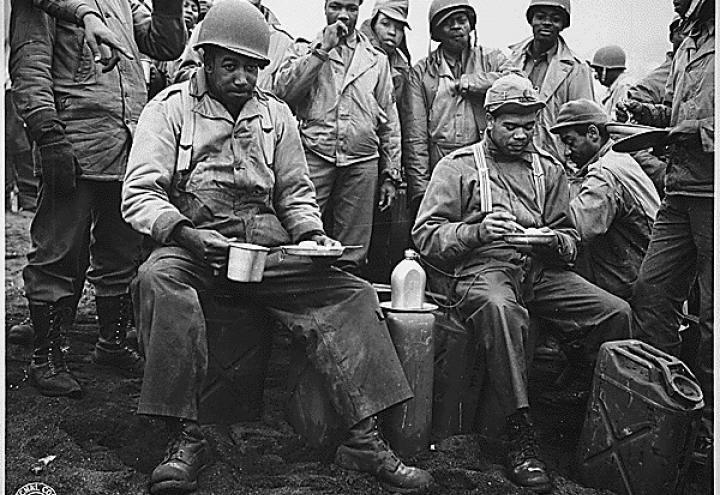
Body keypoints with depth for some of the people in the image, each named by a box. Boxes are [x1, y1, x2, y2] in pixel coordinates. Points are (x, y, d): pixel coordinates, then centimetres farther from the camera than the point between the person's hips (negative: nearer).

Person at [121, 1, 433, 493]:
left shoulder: (276, 114, 16)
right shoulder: (170, 107, 3)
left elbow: (296, 193, 19)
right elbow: (139, 193, -6)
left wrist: (312, 234, -2)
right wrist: (185, 233, -23)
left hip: (268, 244, 3)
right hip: (194, 241, -3)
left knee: (352, 291, -17)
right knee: (159, 278, -37)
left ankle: (365, 439, -16)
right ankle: (187, 435, -27)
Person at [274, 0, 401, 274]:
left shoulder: (377, 59, 18)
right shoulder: (303, 50, 14)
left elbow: (389, 121, 17)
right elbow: (283, 90, -6)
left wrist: (391, 175, 12)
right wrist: (322, 49, -6)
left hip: (362, 162, 2)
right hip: (313, 156, -2)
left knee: (353, 256, 3)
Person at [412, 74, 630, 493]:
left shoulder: (550, 169, 22)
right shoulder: (458, 166, 10)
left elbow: (571, 240, 22)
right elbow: (425, 235, 1)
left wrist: (556, 241, -3)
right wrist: (477, 231, -15)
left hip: (542, 269, 4)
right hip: (482, 267, -4)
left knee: (616, 312, -19)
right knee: (501, 310, -40)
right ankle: (522, 435, -32)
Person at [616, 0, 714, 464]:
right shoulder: (687, 48, 19)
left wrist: (697, 130, -16)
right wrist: (642, 110, 12)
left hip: (711, 195, -8)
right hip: (681, 191, 8)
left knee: (712, 312, 0)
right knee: (650, 293, 5)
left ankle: (706, 426, 13)